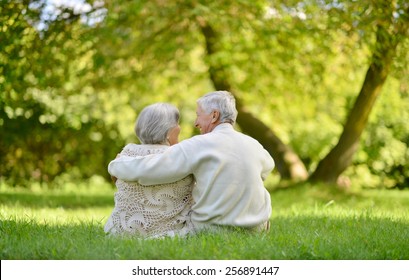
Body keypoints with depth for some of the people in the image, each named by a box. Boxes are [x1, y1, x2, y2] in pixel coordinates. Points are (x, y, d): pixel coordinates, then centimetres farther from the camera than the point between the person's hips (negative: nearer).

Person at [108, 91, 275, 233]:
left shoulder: (198, 146, -15)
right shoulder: (253, 145, 0)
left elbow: (144, 169, -17)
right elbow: (268, 165, 26)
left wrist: (116, 165, 4)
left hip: (214, 230, -3)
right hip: (257, 229, 3)